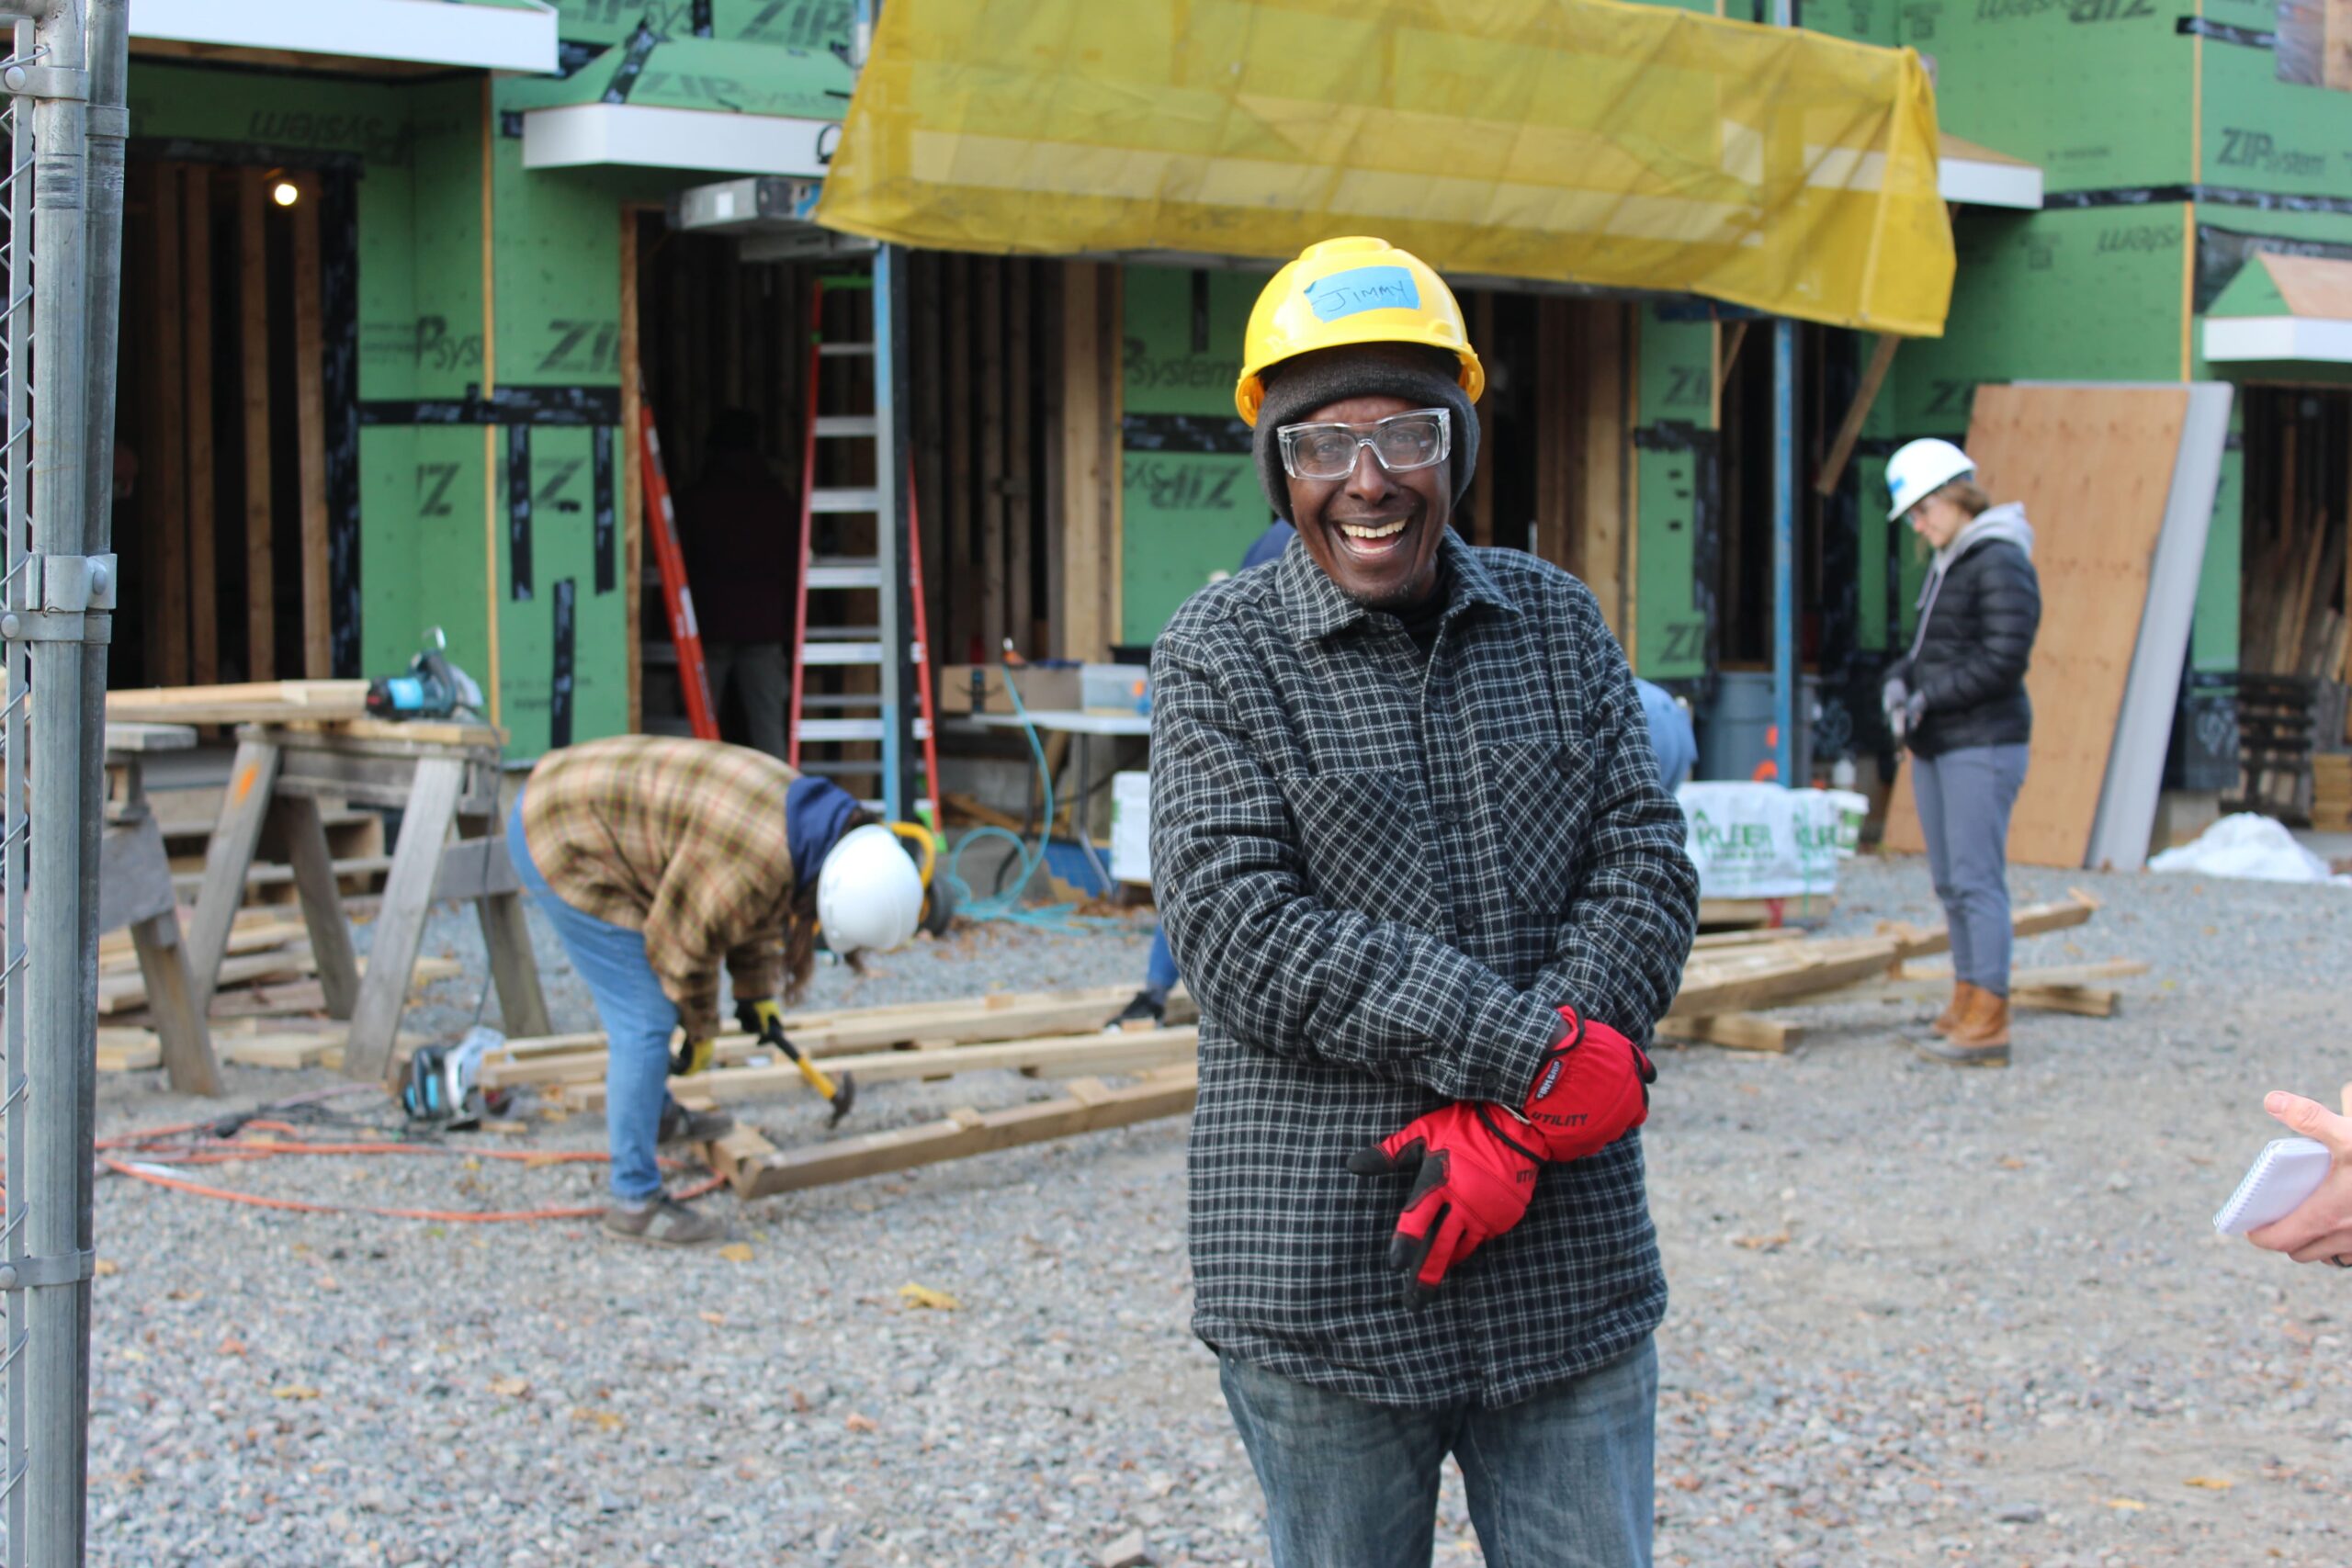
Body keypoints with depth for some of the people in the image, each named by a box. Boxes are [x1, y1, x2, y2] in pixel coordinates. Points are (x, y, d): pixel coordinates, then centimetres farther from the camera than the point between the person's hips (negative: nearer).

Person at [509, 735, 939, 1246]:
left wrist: (756, 992, 18)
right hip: (563, 844, -10)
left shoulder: (806, 813, -1)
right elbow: (684, 940, -17)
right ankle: (635, 1200, -4)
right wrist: (700, 1030, -1)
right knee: (644, 1022, -9)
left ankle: (657, 1115, 46)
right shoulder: (755, 861, -29)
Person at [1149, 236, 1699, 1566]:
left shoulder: (1560, 625, 8)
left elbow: (1647, 870, 0)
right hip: (1325, 1288, -2)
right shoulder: (1222, 653, -2)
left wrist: (1514, 1121, -14)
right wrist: (1536, 1053, -19)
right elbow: (1240, 927, -13)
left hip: (1571, 1270, 3)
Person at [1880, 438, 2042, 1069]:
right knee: (1951, 883, 11)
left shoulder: (2001, 564, -12)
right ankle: (1965, 1006, 17)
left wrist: (1930, 697, -17)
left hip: (1982, 744, -9)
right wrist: (1899, 681, 3)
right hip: (1936, 747, 9)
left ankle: (1988, 1023, -12)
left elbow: (2004, 659, -19)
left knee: (1977, 879, -11)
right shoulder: (1947, 565, 17)